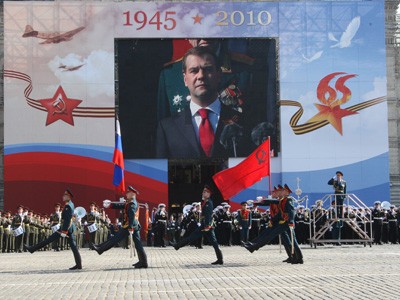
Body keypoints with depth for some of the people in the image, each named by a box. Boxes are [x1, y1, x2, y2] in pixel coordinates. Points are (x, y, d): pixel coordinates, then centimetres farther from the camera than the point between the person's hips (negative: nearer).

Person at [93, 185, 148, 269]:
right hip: (136, 226, 9)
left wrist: (130, 229, -28)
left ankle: (101, 249, 12)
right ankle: (143, 262, 4)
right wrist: (110, 205, 15)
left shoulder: (132, 204, -14)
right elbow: (121, 206, 21)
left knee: (115, 239, 2)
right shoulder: (129, 203, 17)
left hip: (128, 226, -9)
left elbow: (131, 217, -22)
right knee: (138, 244, 6)